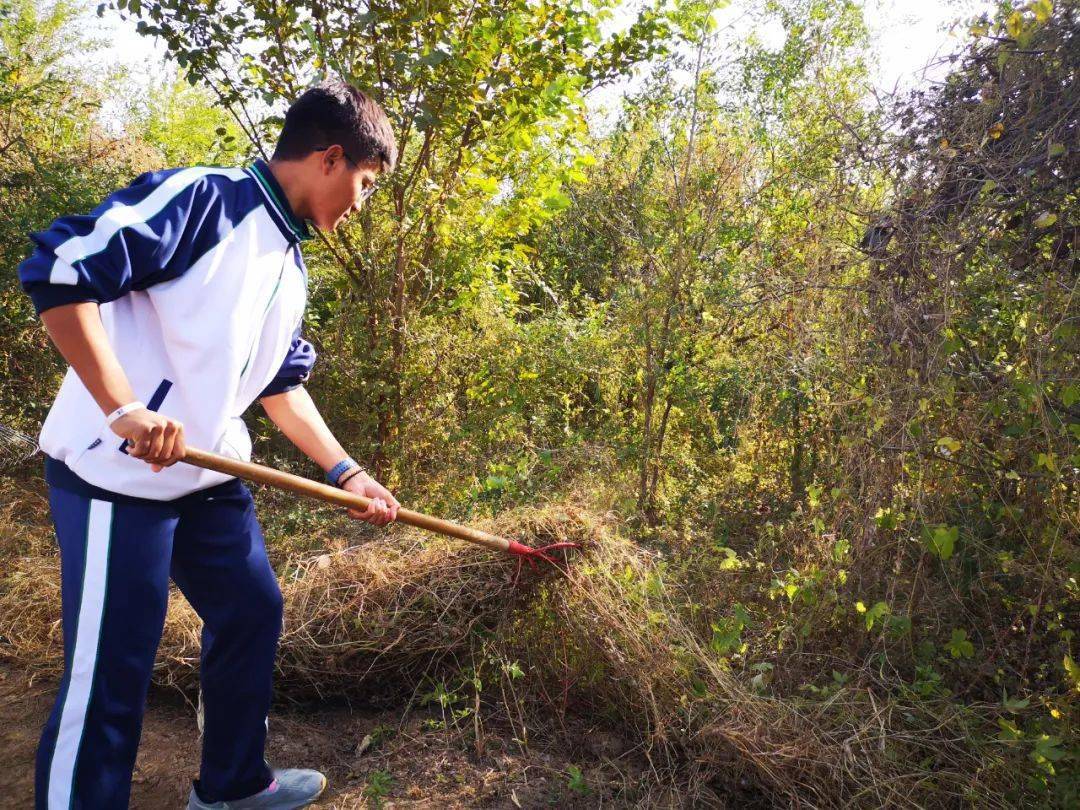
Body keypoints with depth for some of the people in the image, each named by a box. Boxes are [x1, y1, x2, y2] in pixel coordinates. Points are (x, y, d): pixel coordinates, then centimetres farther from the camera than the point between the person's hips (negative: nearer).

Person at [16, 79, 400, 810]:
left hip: (208, 476, 9)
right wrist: (124, 410, -27)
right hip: (114, 473, -9)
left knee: (254, 613, 17)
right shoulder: (201, 199, -15)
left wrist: (347, 473, 15)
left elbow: (282, 385, 18)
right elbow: (59, 273, -22)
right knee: (110, 668, -2)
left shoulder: (290, 265, 11)